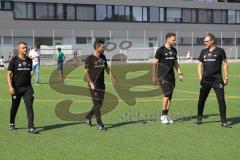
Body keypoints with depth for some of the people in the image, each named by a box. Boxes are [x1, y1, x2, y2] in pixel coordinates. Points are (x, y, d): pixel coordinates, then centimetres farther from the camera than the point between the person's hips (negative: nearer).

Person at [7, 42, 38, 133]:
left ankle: (31, 127, -11)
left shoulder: (29, 60, 9)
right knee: (15, 107, 11)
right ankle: (12, 124, 34)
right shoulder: (14, 60, -4)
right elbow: (9, 74, -7)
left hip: (27, 87, 3)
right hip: (16, 88, -3)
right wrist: (10, 86, -19)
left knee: (29, 106, -9)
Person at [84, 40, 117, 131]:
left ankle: (88, 118, 30)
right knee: (97, 104, -7)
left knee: (100, 104, 11)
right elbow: (86, 72, -10)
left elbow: (106, 68, 22)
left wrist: (111, 77, 11)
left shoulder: (103, 57, 11)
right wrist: (91, 83, -17)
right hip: (93, 85, -7)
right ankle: (100, 124, -3)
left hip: (101, 84, 7)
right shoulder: (90, 58, -9)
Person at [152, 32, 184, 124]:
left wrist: (180, 73, 12)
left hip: (171, 76, 7)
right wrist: (154, 76, -8)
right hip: (163, 76, -6)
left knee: (170, 96, 6)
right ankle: (163, 115, -3)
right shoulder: (161, 50, -8)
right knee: (167, 94, -14)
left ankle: (166, 116, 15)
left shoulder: (174, 50, 12)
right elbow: (155, 63, -6)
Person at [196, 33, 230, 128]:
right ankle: (199, 118, 25)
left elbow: (225, 64, 1)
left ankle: (224, 121, 1)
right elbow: (200, 64, 16)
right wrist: (200, 76, 4)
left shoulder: (220, 51, -2)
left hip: (217, 80, -4)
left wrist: (226, 77, -4)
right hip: (205, 80, 4)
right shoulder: (203, 51, 10)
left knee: (221, 100, -7)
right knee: (201, 99, 9)